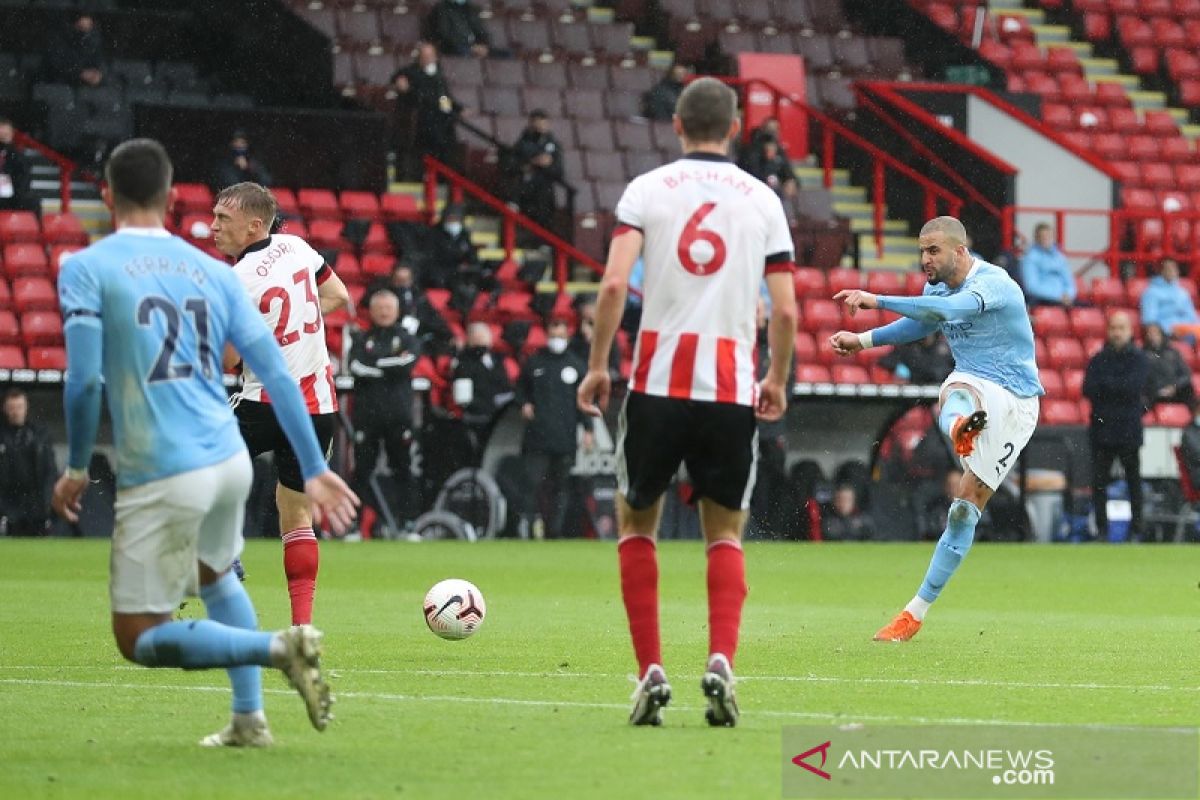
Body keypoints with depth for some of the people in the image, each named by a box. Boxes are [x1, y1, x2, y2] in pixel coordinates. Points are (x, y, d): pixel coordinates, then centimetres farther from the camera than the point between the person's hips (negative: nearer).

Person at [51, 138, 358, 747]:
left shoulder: (84, 268, -3)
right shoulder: (212, 272, 10)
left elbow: (84, 380, -13)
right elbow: (277, 375, 7)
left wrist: (77, 469, 1)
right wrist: (314, 469, 10)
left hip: (161, 479, -6)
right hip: (231, 459, 6)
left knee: (140, 640, 3)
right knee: (215, 574, 34)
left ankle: (279, 648, -15)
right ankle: (249, 720, 28)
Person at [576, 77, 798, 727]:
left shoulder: (647, 189, 2)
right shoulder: (763, 199, 7)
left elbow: (614, 283, -10)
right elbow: (785, 310, 3)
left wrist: (597, 365, -1)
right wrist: (777, 379, 18)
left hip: (658, 381, -1)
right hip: (732, 389, 1)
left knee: (635, 523, 15)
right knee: (725, 534, 12)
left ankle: (651, 671, 4)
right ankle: (721, 661, -9)